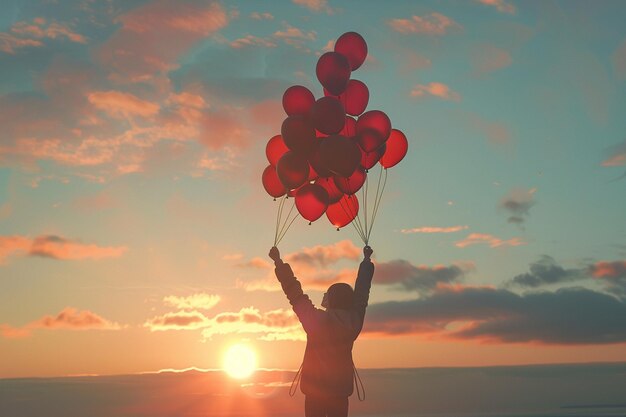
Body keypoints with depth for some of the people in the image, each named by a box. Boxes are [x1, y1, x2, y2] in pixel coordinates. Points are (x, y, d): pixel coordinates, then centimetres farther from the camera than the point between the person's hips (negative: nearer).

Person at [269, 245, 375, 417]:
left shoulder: (317, 320, -16)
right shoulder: (354, 321, -6)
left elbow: (295, 293, -11)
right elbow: (362, 291, 8)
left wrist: (278, 262, -2)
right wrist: (366, 260, 22)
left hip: (315, 388, -3)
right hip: (341, 389, 3)